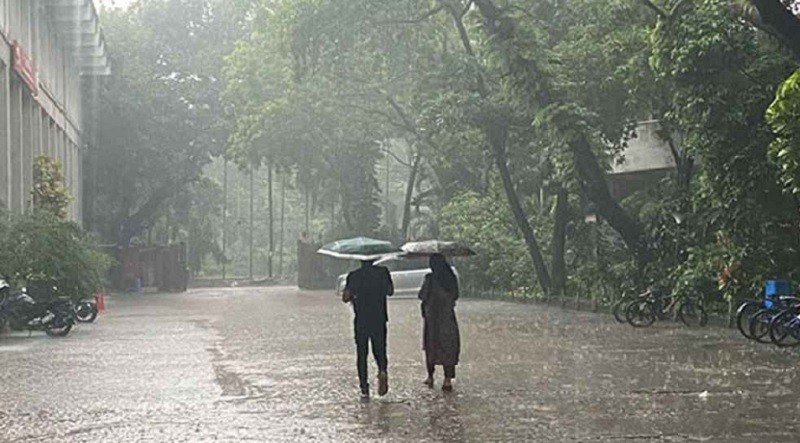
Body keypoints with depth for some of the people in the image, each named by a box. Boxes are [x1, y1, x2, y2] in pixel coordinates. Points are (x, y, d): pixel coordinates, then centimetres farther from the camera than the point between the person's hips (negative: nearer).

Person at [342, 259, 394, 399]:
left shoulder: (353, 276, -5)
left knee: (361, 354, 7)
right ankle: (383, 371, -17)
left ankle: (364, 388, 3)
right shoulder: (383, 272, -2)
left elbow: (345, 298, -7)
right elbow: (390, 291, 9)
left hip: (361, 320, -1)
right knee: (379, 350, 13)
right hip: (379, 319, 1)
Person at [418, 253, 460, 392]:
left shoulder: (430, 278, -12)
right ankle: (448, 379, -1)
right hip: (448, 317, 2)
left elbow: (422, 296, -8)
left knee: (431, 346, 14)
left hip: (432, 316, -2)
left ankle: (430, 377, 20)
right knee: (448, 347, 5)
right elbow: (455, 296, 9)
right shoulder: (452, 278, -1)